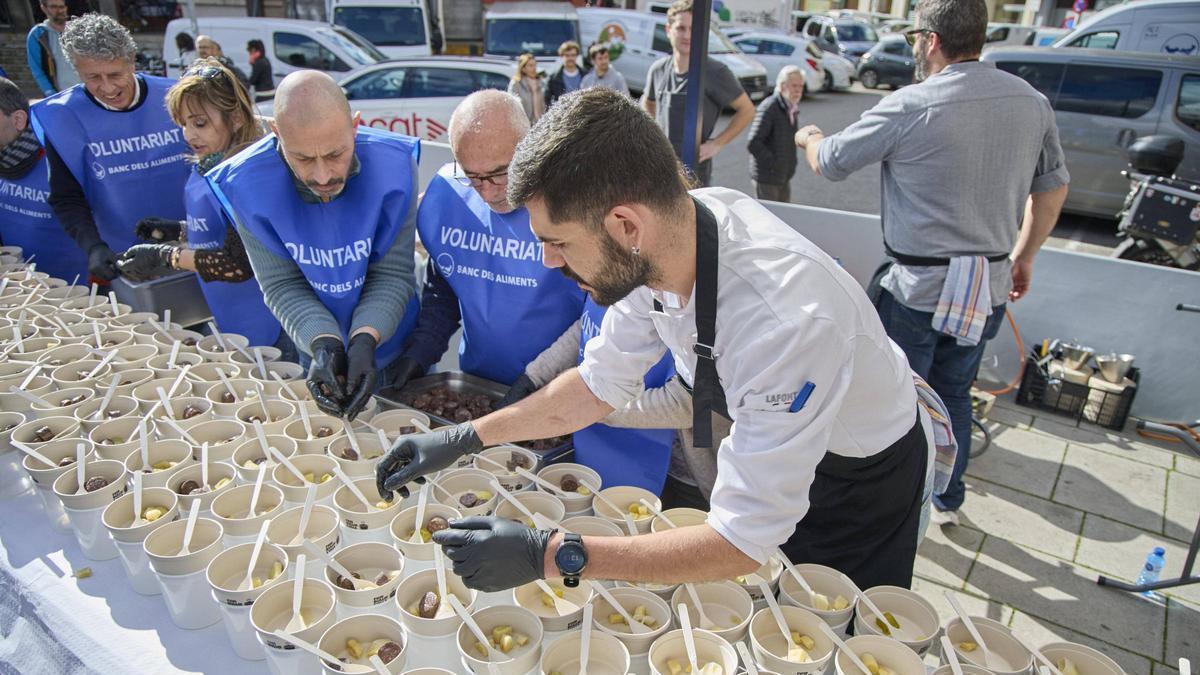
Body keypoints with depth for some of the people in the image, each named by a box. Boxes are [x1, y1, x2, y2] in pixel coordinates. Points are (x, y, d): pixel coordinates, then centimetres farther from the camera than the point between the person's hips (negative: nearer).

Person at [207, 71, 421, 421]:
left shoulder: (393, 165, -26)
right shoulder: (247, 184, -23)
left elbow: (392, 273, -20)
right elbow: (282, 285, -16)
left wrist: (365, 342, -33)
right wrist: (324, 346, -31)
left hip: (396, 351, 0)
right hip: (315, 355, 1)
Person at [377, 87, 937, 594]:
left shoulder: (784, 319, -43)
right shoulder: (654, 244, -21)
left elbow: (743, 542, -35)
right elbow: (601, 385, -5)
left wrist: (548, 555, -35)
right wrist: (463, 438, -10)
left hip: (863, 476, -5)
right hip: (771, 448, 6)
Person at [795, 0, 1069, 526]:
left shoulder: (910, 107, -15)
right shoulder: (1032, 102, 5)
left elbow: (829, 163, -4)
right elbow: (1053, 188, 14)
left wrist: (809, 138, 19)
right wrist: (1024, 256, 26)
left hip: (919, 286, -6)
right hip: (989, 286, 6)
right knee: (954, 393, 21)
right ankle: (947, 500, 36)